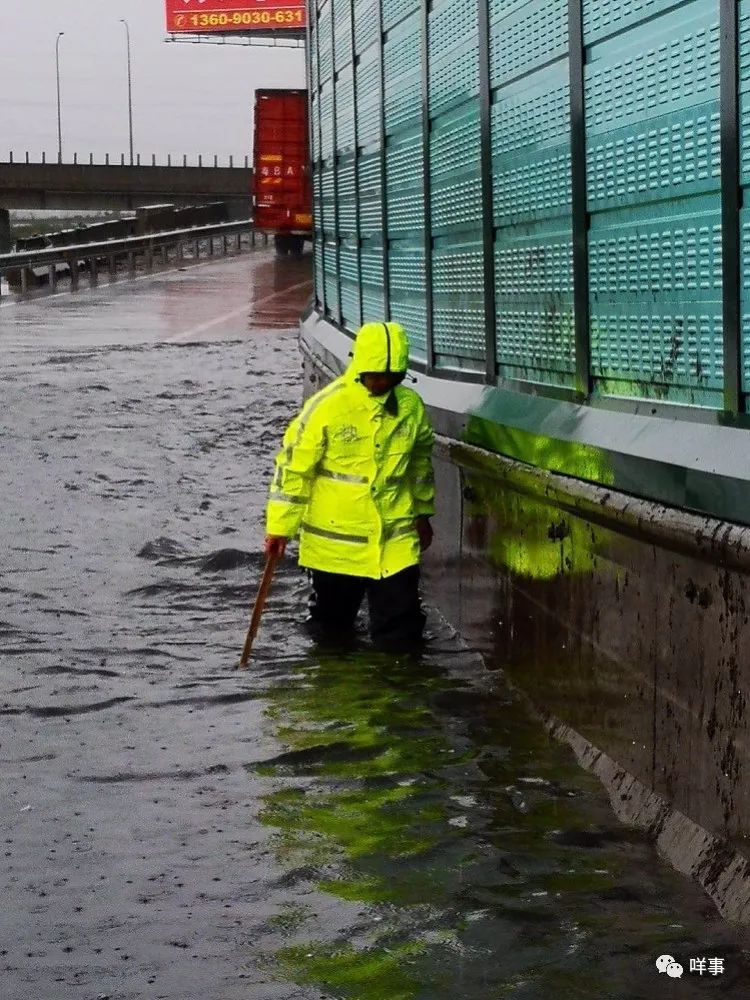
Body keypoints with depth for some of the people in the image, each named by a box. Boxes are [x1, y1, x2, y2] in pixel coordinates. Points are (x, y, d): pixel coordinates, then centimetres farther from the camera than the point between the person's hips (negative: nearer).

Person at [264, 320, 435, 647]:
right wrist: (280, 527, -8)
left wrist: (423, 512, 23)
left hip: (395, 539, 3)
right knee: (330, 631, 14)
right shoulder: (326, 406, -14)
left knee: (401, 633, -3)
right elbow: (293, 466, -9)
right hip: (335, 540, -2)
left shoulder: (411, 405, 0)